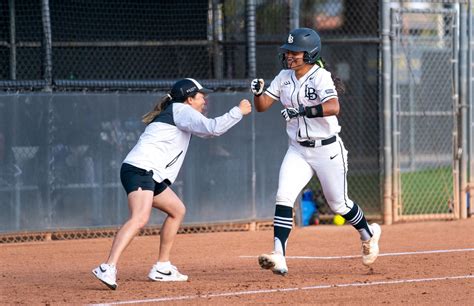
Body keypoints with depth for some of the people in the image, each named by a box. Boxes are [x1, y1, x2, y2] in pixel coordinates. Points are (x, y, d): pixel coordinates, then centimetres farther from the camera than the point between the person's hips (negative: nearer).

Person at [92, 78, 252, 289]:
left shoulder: (178, 114, 27)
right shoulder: (181, 110, -2)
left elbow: (205, 131, 38)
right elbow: (212, 128, -13)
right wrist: (239, 111, -2)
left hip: (152, 176, 11)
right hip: (140, 169, -11)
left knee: (177, 210, 24)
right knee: (140, 218, -29)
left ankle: (161, 268, 25)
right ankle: (108, 268, -44)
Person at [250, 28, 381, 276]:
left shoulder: (321, 77, -16)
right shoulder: (284, 77, 4)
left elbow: (333, 107, -32)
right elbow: (261, 106, 4)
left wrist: (302, 110, -40)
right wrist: (258, 91, -17)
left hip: (327, 150, -5)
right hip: (298, 151, 5)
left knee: (339, 204, 9)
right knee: (283, 196, -16)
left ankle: (368, 234, 39)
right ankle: (278, 257, -23)